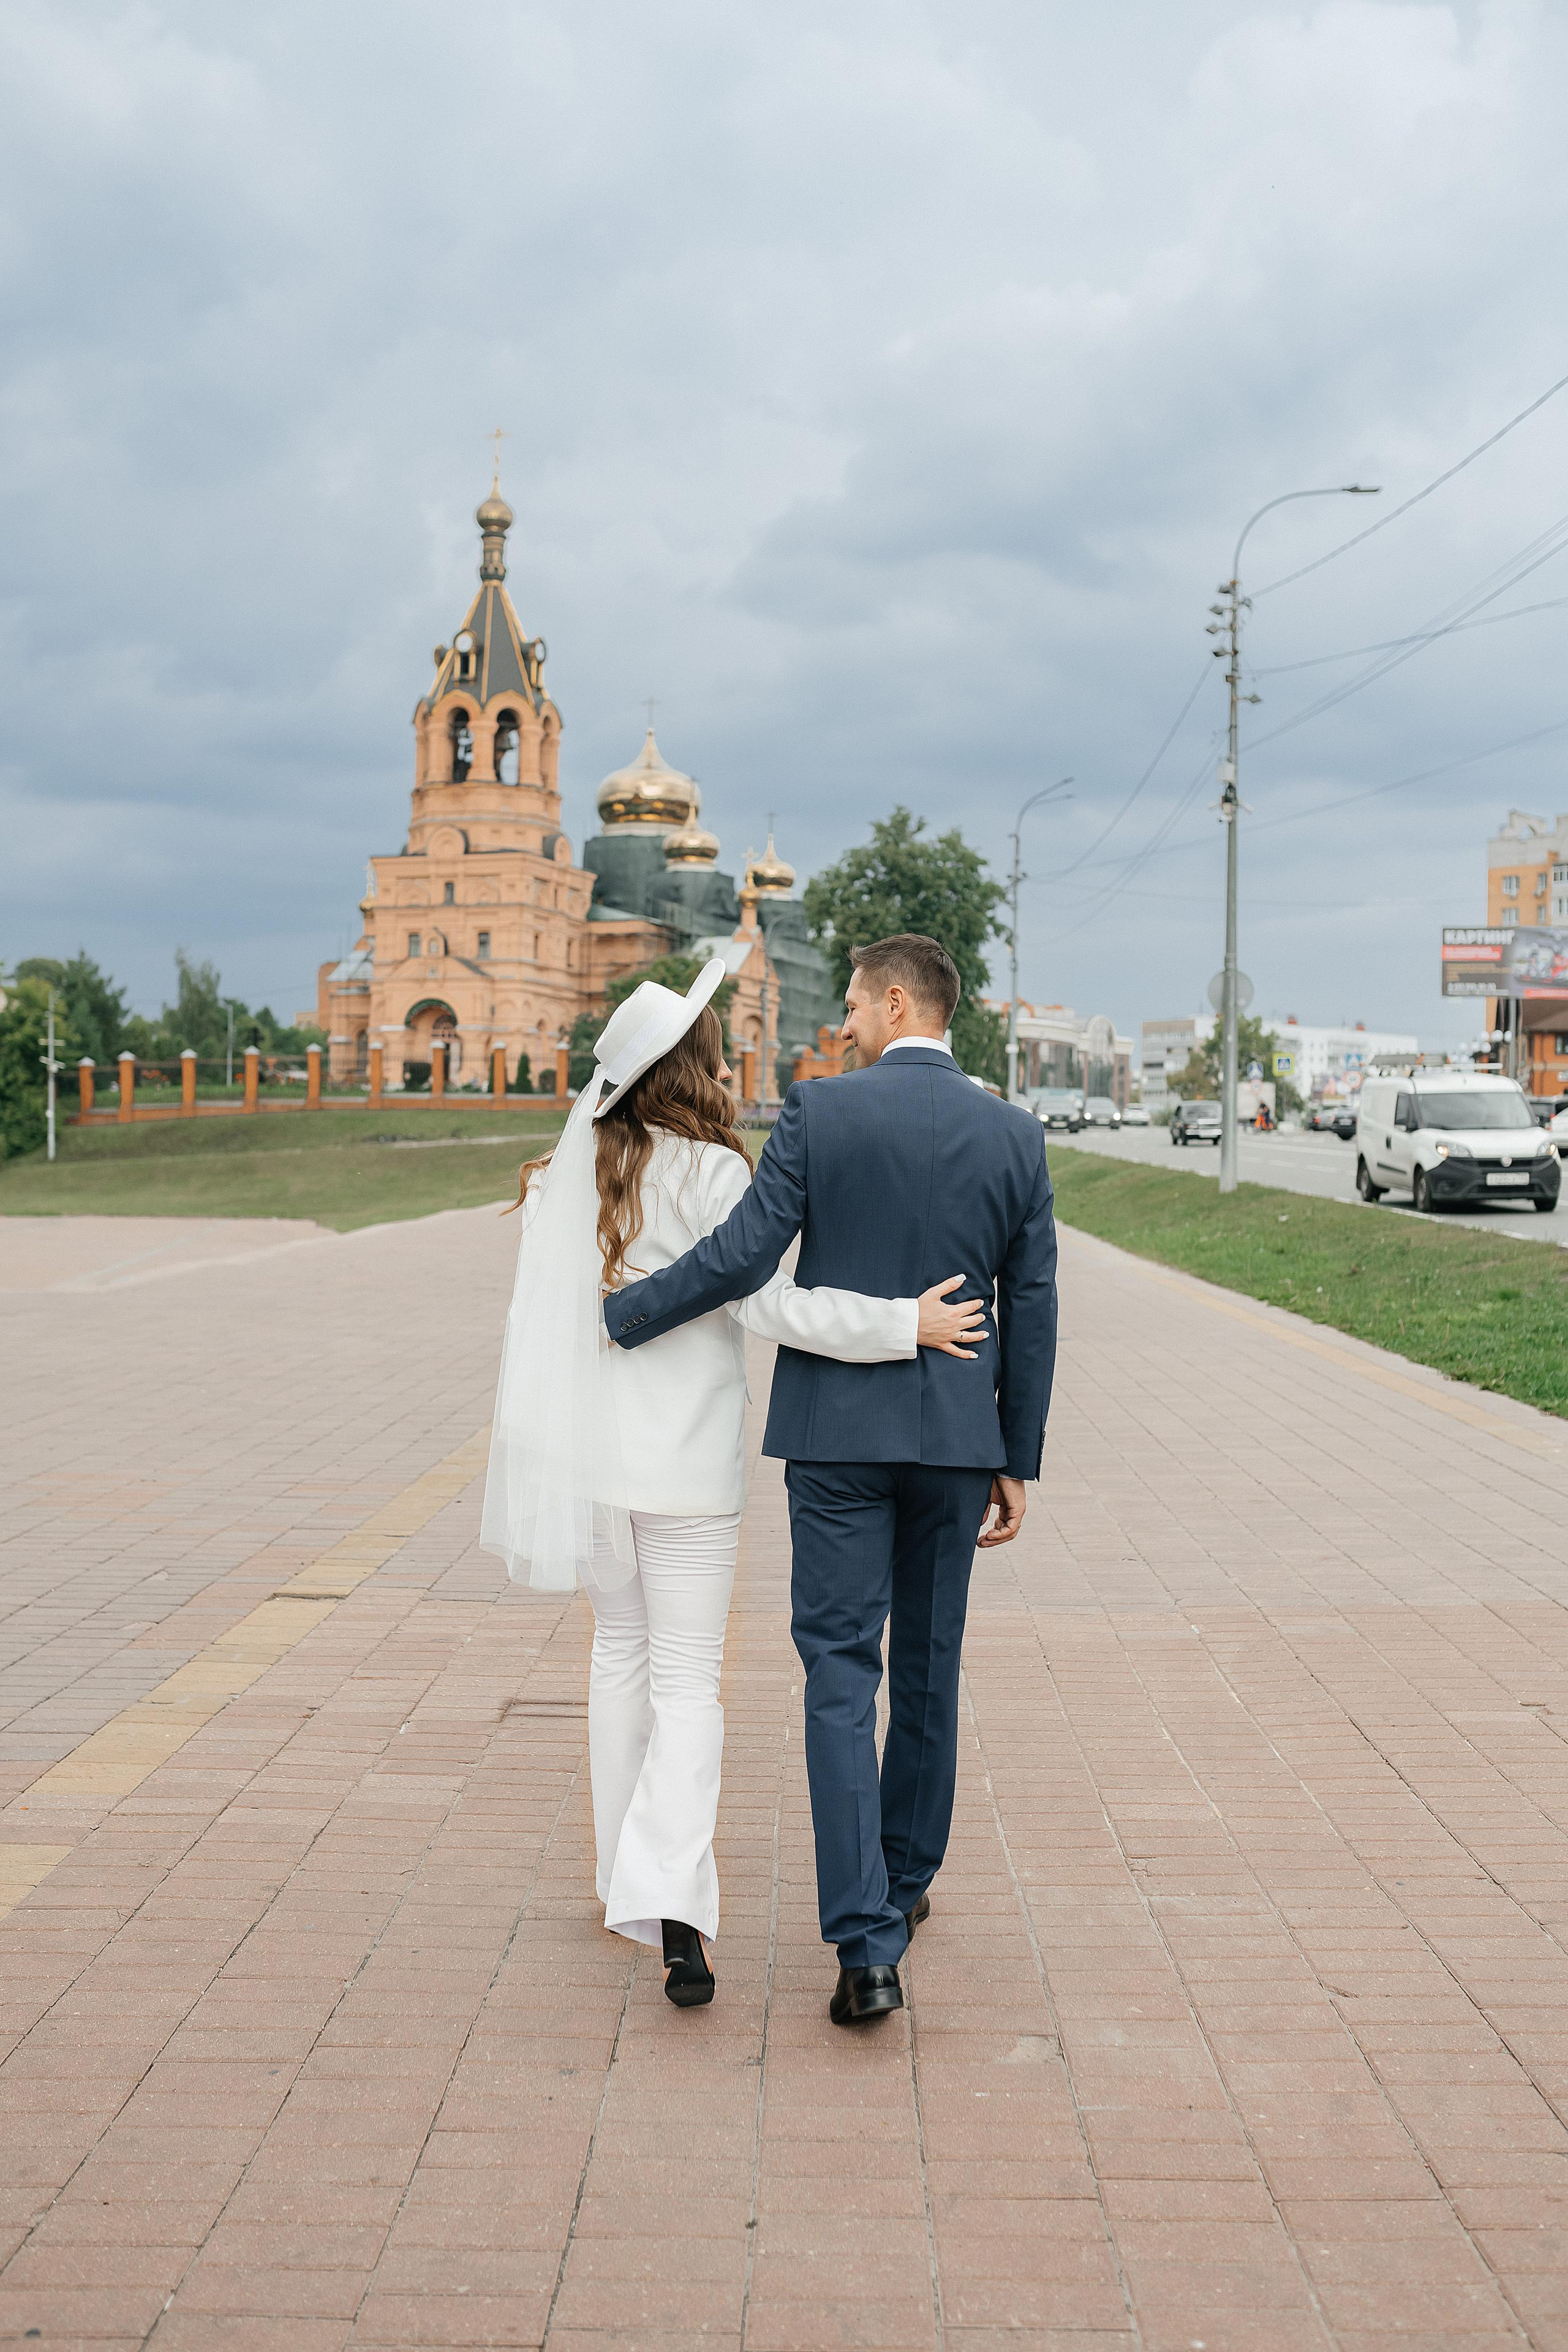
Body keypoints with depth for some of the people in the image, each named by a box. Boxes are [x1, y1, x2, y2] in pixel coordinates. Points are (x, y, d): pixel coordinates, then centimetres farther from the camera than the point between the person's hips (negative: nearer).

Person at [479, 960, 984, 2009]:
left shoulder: (573, 1170, 4)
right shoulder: (711, 1176, -14)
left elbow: (545, 1317, 8)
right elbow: (770, 1301, -21)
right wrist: (907, 1322, -20)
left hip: (596, 1455, 5)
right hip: (686, 1463, -5)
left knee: (621, 1657, 20)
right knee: (688, 1685, 0)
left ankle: (628, 1876, 29)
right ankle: (670, 1895, -15)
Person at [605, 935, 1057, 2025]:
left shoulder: (822, 1111, -8)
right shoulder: (1016, 1135, 1)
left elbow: (739, 1258, -14)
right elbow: (1030, 1315, 2)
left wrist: (612, 1315, -1)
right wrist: (1019, 1464, 9)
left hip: (838, 1428, -3)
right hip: (956, 1436, 3)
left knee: (842, 1676, -1)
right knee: (927, 1667, 18)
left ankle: (868, 1945, -8)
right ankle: (904, 1885, 33)